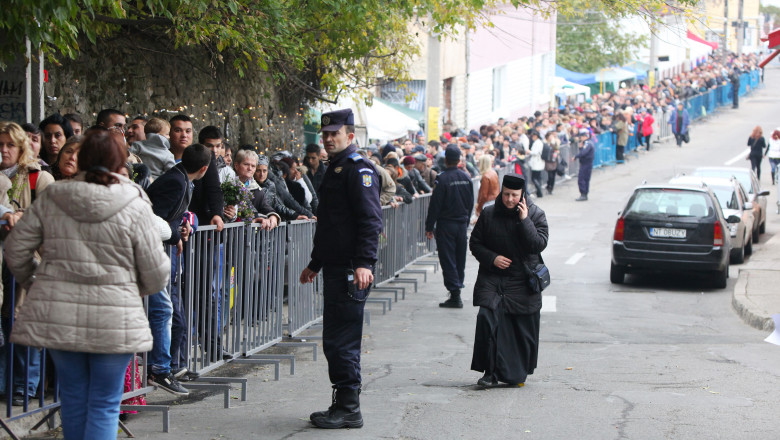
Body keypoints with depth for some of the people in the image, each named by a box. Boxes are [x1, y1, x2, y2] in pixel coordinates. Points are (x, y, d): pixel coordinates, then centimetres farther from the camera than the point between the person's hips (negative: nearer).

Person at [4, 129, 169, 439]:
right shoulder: (134, 209, -9)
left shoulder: (50, 200, 0)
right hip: (114, 320, -3)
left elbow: (15, 250, 5)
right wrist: (136, 289, 17)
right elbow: (156, 275, -6)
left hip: (57, 317, 3)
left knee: (73, 398, 17)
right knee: (105, 405, 4)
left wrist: (33, 283, 24)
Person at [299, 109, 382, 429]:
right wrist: (315, 264, 31)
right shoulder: (334, 169, 21)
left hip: (351, 271, -10)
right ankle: (343, 405, 18)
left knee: (341, 342, -9)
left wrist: (364, 263, -28)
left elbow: (371, 220, -19)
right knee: (336, 340, 12)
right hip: (335, 268, 10)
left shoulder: (359, 169, -10)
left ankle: (348, 409, -4)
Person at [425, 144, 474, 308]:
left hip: (446, 224, -5)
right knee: (460, 259, 13)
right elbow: (471, 203, 12)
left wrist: (429, 227, -7)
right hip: (462, 224, 5)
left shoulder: (442, 179, -15)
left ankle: (455, 296, -7)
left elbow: (435, 205, -13)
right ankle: (458, 286, 19)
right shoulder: (466, 178, 4)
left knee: (448, 260, -2)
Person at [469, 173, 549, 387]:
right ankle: (490, 372, -12)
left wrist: (524, 221, -19)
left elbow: (539, 244, -12)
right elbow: (475, 243, 9)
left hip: (522, 283, 0)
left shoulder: (536, 215, -1)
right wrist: (492, 258, -8)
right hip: (492, 279, 0)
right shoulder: (488, 214, 2)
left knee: (523, 329, 4)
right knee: (487, 319, -18)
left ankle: (518, 373, 22)